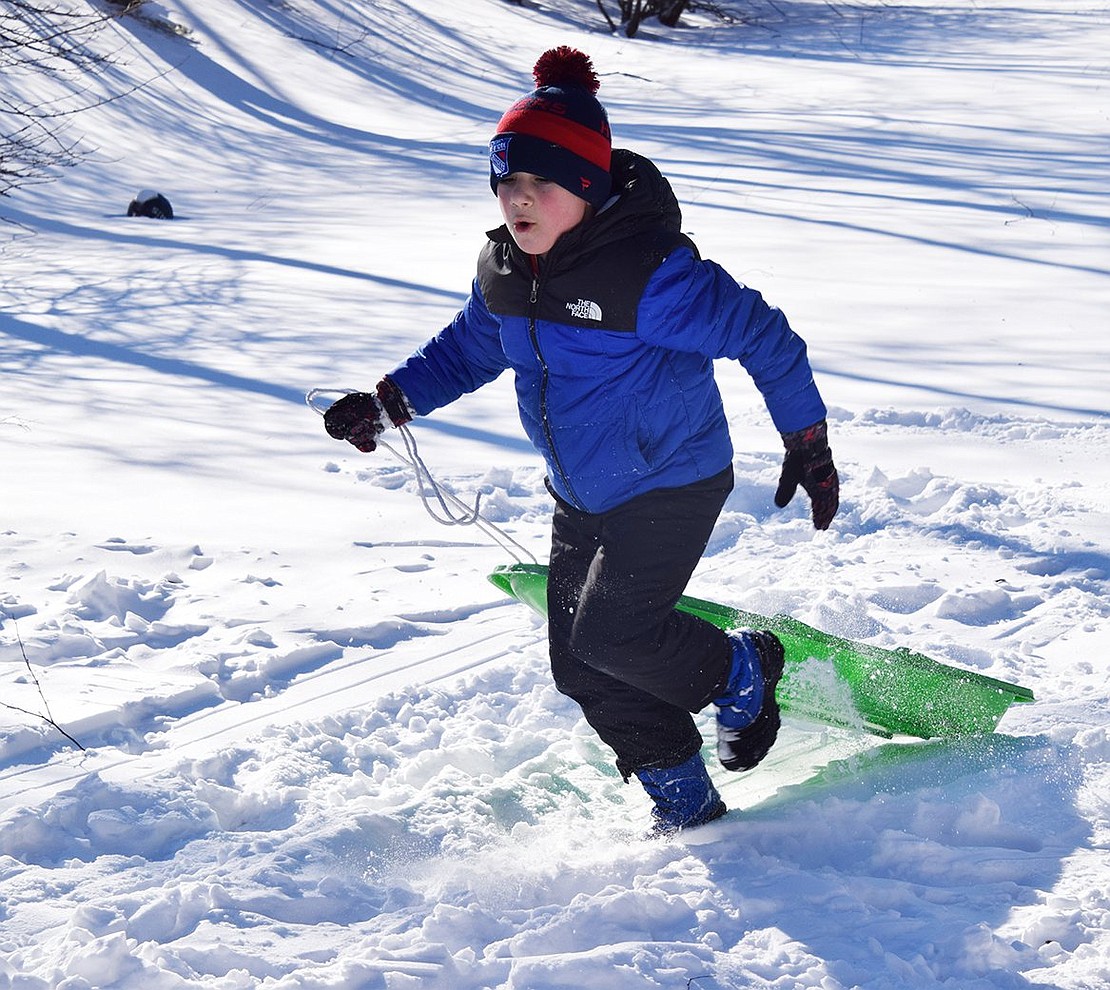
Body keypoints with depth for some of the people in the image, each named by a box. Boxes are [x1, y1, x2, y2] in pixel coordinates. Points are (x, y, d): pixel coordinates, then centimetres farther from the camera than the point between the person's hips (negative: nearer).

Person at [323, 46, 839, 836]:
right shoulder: (503, 272, -2)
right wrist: (388, 403, 6)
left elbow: (762, 336, -19)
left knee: (611, 635, -18)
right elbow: (469, 351, 17)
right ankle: (684, 799, 22)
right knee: (580, 664, 5)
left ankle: (744, 672, 12)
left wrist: (807, 443, -15)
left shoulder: (649, 271, -26)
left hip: (673, 483, -8)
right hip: (583, 498, 8)